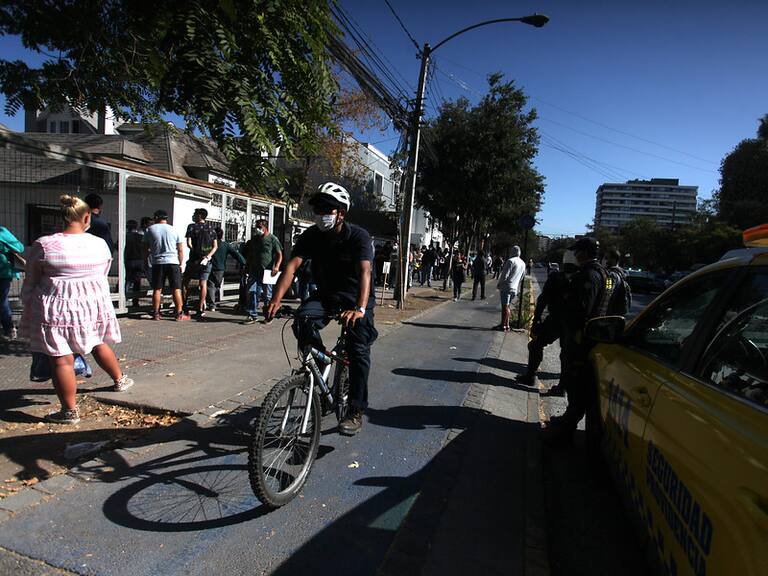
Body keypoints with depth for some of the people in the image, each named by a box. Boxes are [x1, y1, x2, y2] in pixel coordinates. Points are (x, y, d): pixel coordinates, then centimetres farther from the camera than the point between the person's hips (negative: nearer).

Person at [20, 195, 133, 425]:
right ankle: (119, 380, 41)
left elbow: (30, 284, -2)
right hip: (94, 304, 4)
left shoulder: (43, 245, -10)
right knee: (98, 344, 25)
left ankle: (70, 411, 9)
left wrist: (27, 308, 11)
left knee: (61, 358, 2)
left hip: (57, 307, -4)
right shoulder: (100, 244, -1)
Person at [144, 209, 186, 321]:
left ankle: (156, 314, 9)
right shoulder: (174, 230, 7)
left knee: (157, 289, 7)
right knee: (176, 289, 0)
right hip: (173, 262, -1)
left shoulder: (149, 229, 7)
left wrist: (147, 261, 21)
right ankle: (179, 314, -1)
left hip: (157, 263, 1)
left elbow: (146, 249, 9)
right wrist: (180, 264, 14)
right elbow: (180, 250, 6)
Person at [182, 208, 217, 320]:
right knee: (203, 284, 2)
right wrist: (207, 256, -6)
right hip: (206, 261, 3)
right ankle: (201, 309, -1)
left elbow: (189, 244, -11)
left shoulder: (192, 227, -3)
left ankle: (184, 305, 14)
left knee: (185, 281, 13)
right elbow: (215, 246, 3)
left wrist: (196, 252, 0)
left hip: (194, 259, -3)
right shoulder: (211, 228, 9)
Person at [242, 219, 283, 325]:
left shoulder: (273, 239, -1)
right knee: (252, 292, -6)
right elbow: (250, 254, 24)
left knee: (267, 294, 4)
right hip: (254, 271, 4)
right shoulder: (254, 239, 16)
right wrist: (248, 267, 19)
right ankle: (252, 315, 0)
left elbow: (279, 254, -5)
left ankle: (268, 316, 17)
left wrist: (277, 266, -20)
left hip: (267, 272, -4)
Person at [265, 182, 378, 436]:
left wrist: (360, 309, -53)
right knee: (303, 319, -27)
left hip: (356, 296, -3)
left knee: (358, 349, -15)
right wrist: (276, 299, -38)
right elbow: (292, 265, -22)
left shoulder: (358, 236, -22)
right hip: (326, 294, 3)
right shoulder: (311, 235, -11)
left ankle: (356, 411, -1)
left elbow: (365, 272, -36)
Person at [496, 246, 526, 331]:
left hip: (506, 286, -8)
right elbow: (521, 278, 18)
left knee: (505, 306, -4)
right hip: (515, 288, 8)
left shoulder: (510, 261, -13)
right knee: (507, 306, 13)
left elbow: (505, 275, -15)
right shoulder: (523, 263, 12)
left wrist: (499, 284, -3)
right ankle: (503, 324, 17)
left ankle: (505, 326, -2)